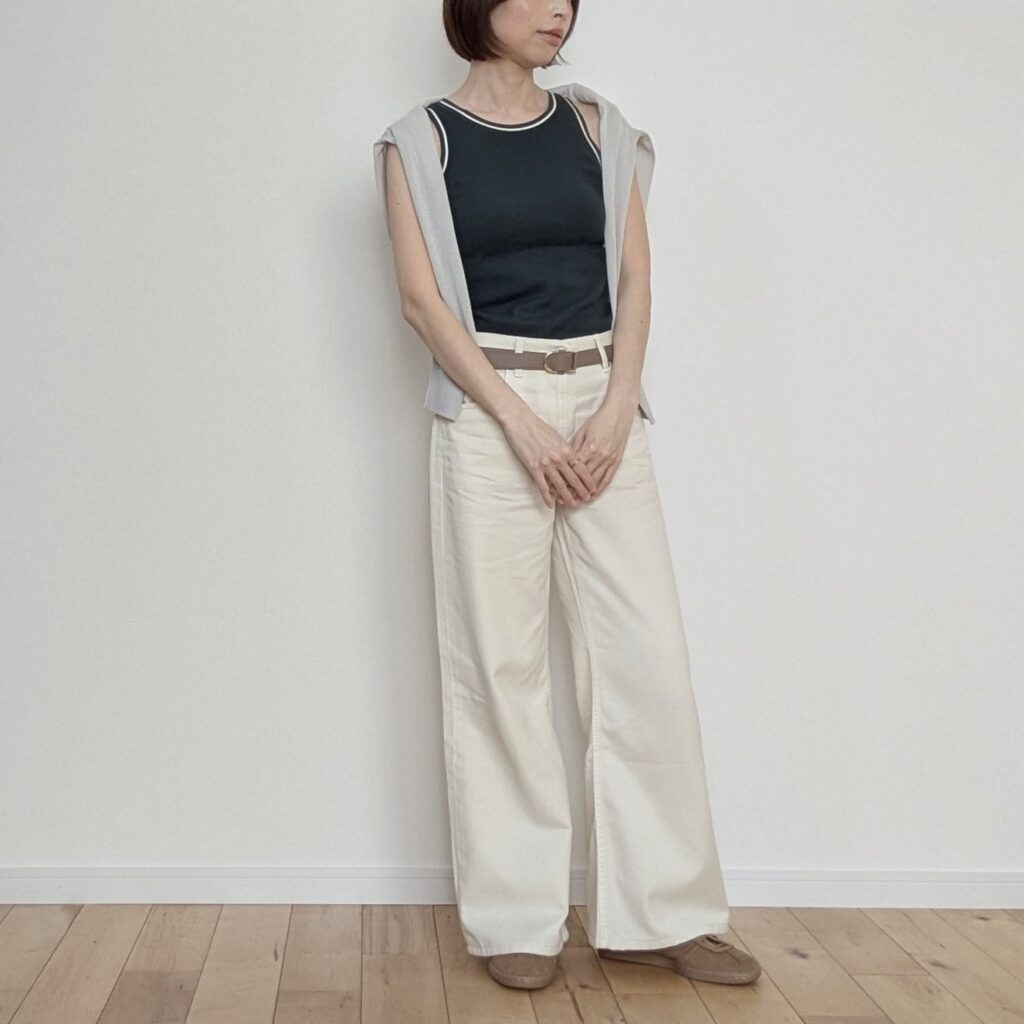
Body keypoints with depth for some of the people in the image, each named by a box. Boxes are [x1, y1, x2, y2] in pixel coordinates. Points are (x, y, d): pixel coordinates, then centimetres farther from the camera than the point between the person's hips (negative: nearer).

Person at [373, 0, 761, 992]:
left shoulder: (597, 125, 13)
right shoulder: (421, 139, 4)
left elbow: (634, 277, 8)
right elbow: (422, 296, -5)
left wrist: (616, 411, -7)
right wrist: (522, 422, -12)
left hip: (603, 404, 3)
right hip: (489, 412, -3)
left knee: (644, 653, -1)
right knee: (499, 661, -1)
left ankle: (661, 910, 10)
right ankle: (516, 917, 11)